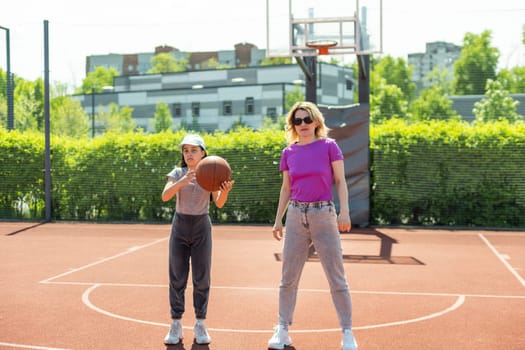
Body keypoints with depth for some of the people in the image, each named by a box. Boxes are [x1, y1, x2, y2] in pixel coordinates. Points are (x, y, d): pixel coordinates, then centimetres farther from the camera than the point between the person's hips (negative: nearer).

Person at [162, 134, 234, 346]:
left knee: (201, 278, 1)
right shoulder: (177, 173, -1)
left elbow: (219, 203, -12)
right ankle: (176, 325, 11)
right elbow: (165, 196, -17)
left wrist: (225, 191, -34)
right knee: (177, 277, 2)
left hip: (202, 226, 0)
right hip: (180, 226, 0)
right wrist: (182, 181, -33)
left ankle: (200, 324, 12)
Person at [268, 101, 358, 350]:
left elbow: (340, 181, -3)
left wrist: (344, 211, -15)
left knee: (337, 279, 1)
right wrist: (278, 219, 9)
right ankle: (282, 329, 18)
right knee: (288, 278, 7)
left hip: (324, 215, -3)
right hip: (295, 216, 3)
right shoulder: (288, 152, 6)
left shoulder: (329, 146, -3)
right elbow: (286, 188, 12)